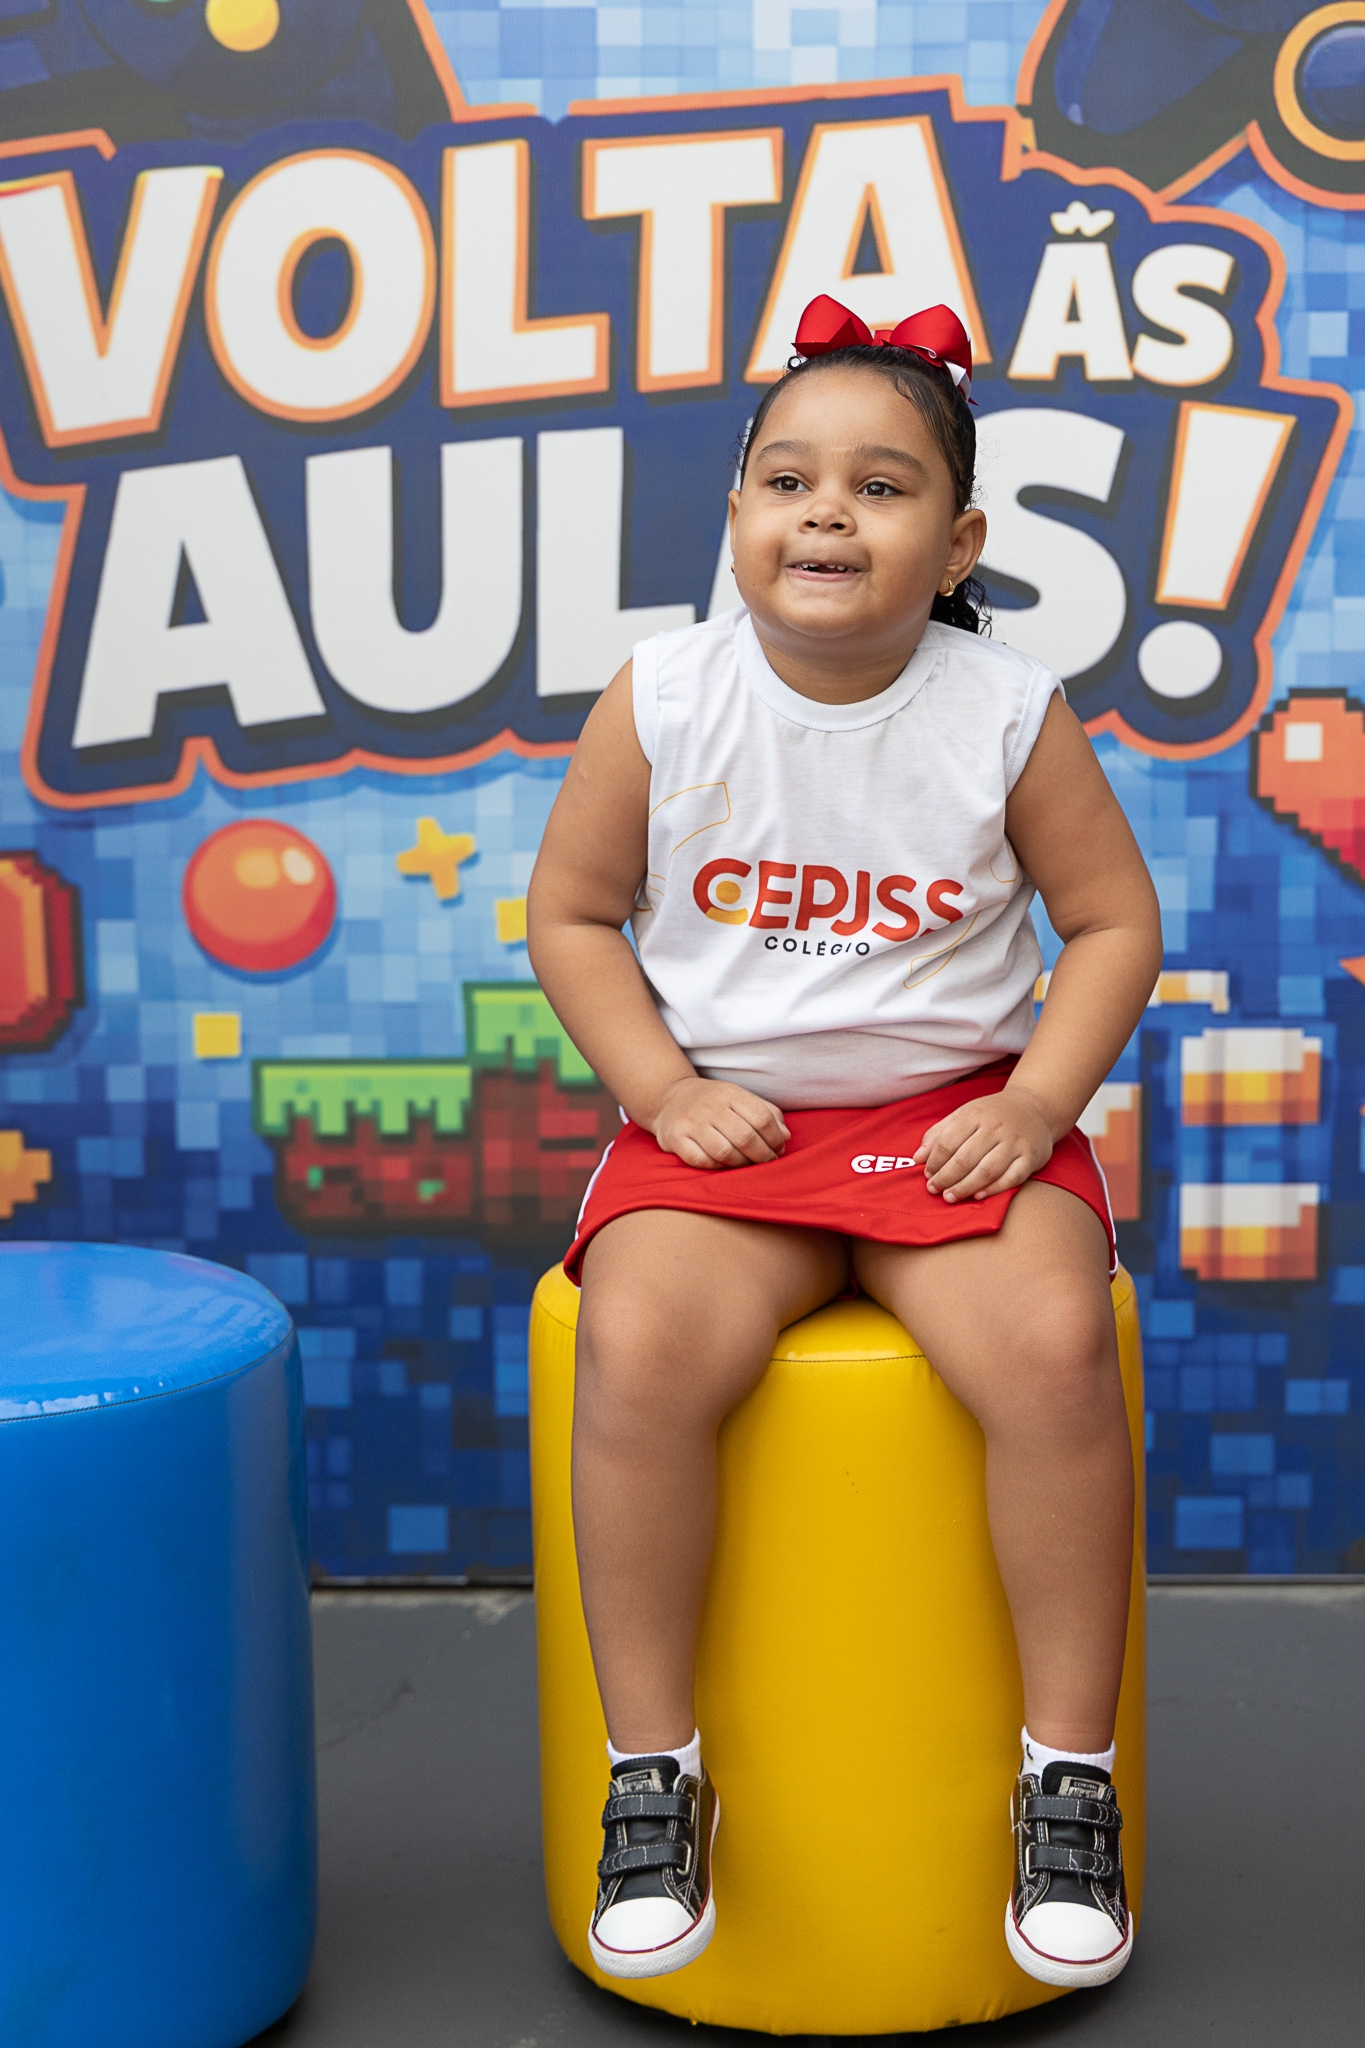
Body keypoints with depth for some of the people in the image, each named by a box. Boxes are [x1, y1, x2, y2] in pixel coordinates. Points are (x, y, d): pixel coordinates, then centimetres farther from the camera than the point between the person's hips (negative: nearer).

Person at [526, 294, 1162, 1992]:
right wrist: (668, 1091, -7)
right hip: (725, 1120, 1)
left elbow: (1115, 921, 5)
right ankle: (652, 1770, -9)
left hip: (953, 1115, 0)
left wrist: (1036, 1105, -9)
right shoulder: (661, 701, -2)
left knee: (1052, 1345, -29)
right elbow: (571, 912, 6)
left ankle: (1070, 1777, -8)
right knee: (639, 1345, -29)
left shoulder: (1010, 717, -3)